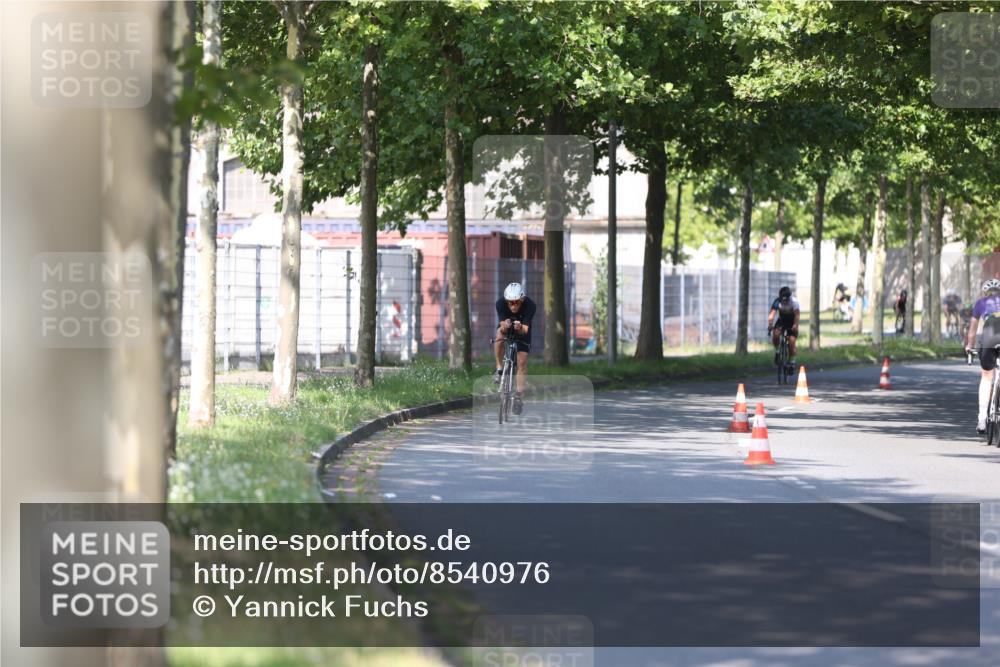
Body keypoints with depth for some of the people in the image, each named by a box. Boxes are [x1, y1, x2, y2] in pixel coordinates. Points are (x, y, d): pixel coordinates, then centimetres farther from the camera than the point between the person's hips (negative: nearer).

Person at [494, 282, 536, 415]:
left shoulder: (530, 305, -34)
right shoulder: (501, 303, -32)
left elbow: (525, 329, -36)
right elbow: (502, 327, -33)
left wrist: (520, 328, -58)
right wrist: (504, 326, -56)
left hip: (522, 328, -1)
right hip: (506, 324, 1)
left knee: (522, 361, -10)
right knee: (500, 336, -34)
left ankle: (518, 396, -2)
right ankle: (499, 369, -16)